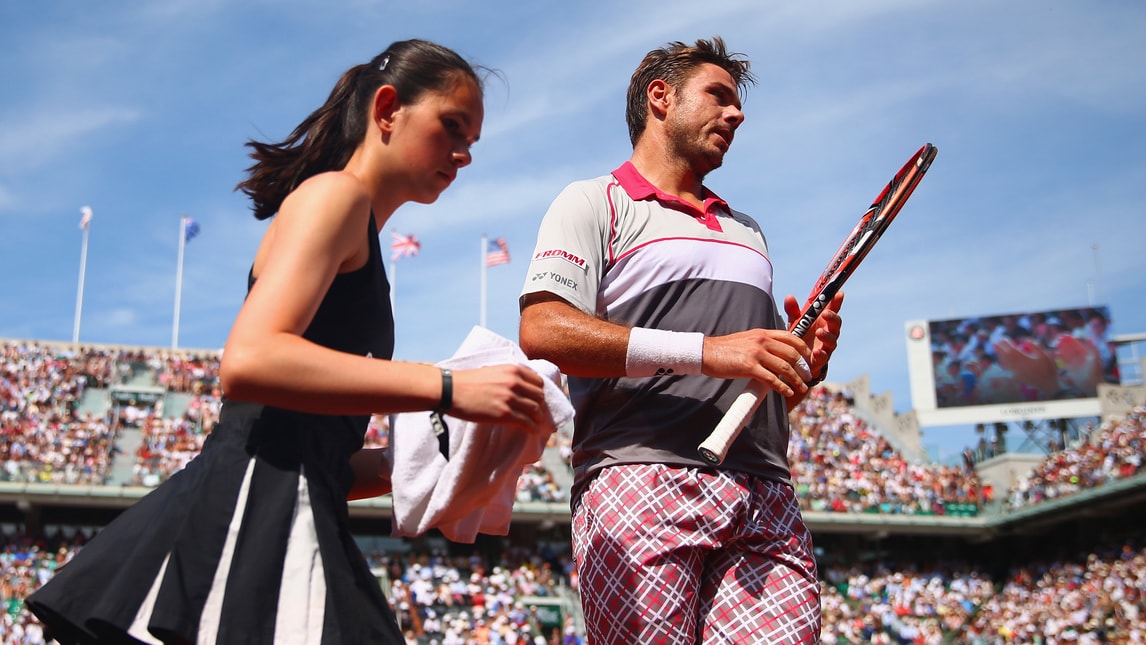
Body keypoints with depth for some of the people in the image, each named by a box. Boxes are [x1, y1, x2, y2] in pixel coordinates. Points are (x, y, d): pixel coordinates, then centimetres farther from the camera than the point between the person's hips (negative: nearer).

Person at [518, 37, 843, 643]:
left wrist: (805, 363, 8)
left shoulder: (748, 230, 31)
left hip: (766, 498, 5)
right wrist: (706, 351, -13)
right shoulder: (594, 202, 10)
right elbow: (542, 331, -8)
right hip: (642, 480, -5)